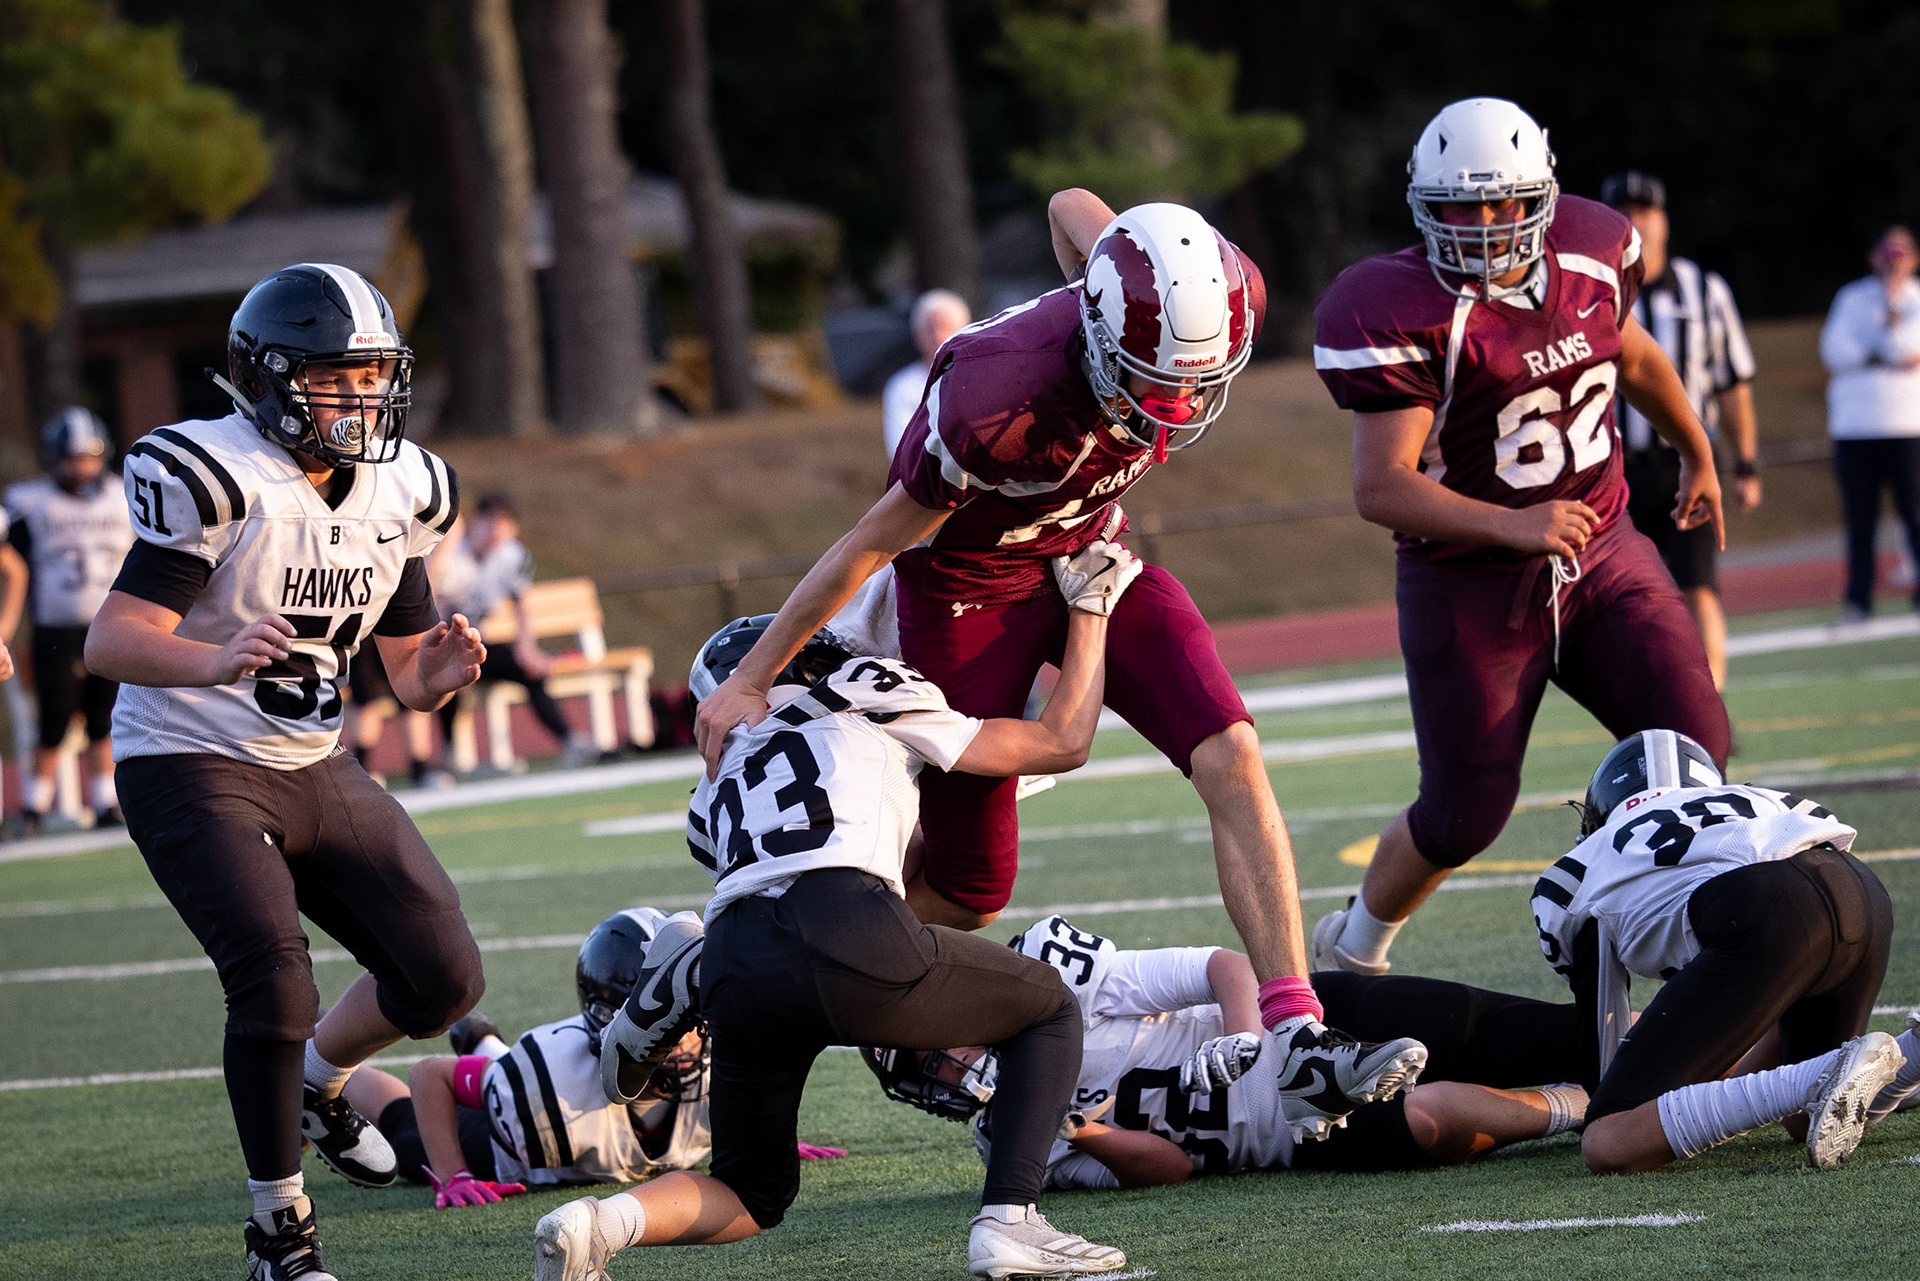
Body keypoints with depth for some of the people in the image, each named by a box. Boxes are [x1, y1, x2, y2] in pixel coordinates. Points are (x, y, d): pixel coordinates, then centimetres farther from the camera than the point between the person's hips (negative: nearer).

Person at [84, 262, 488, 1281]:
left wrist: (442, 671, -13)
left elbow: (406, 673, 12)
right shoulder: (215, 478, -18)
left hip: (319, 771, 7)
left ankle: (317, 1081, 36)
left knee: (443, 976, 4)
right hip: (193, 770, -7)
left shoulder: (397, 491, 4)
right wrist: (216, 661, -46)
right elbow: (110, 640, -27)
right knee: (275, 978, -23)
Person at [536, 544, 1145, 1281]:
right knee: (1048, 1012, 23)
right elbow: (1062, 743, 27)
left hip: (735, 972, 4)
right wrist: (1089, 607, 38)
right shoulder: (870, 696, 23)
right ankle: (1008, 1221, 2)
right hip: (850, 938, -4)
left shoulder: (718, 792, 34)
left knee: (753, 1197, 25)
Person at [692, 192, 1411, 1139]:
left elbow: (1074, 206, 0)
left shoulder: (1218, 305, -23)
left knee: (1230, 759, -17)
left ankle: (1297, 1034, -18)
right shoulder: (1003, 405, -39)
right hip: (972, 581, -5)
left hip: (1090, 554, 5)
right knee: (967, 891, 2)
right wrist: (751, 681, -13)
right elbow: (872, 544, -23)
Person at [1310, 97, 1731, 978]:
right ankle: (1352, 946, 30)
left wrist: (1698, 457, 36)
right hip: (1469, 587, -5)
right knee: (1466, 814, 2)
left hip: (1601, 555, 5)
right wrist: (1509, 525, -39)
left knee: (1693, 745, -12)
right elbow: (1381, 489, -25)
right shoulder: (1401, 313, -20)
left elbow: (1635, 358, 21)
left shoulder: (1588, 254, -2)